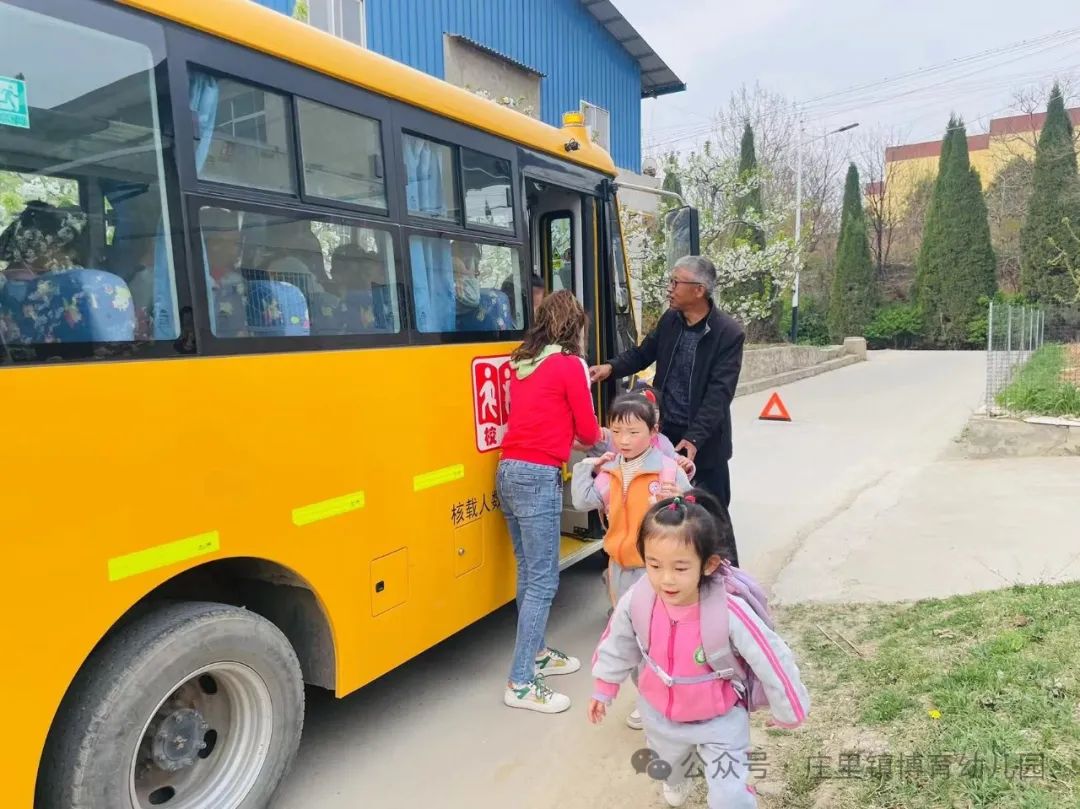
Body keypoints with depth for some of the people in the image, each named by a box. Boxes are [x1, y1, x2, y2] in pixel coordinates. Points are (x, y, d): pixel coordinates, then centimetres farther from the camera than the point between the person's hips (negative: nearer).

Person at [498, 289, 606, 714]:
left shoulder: (521, 363, 15)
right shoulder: (570, 365, -5)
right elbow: (588, 431, 1)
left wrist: (567, 434, 19)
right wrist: (599, 435, 21)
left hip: (509, 471, 8)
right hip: (539, 476, -8)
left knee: (528, 571, 17)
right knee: (543, 579, -3)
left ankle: (537, 653, 31)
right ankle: (521, 682, 1)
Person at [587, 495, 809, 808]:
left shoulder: (730, 613, -38)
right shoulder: (636, 601, -27)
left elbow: (772, 661, -23)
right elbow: (617, 645, -6)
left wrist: (788, 712, -8)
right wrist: (603, 688, 8)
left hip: (720, 720, -4)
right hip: (660, 714, 4)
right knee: (664, 768, 31)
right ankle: (675, 780, 68)